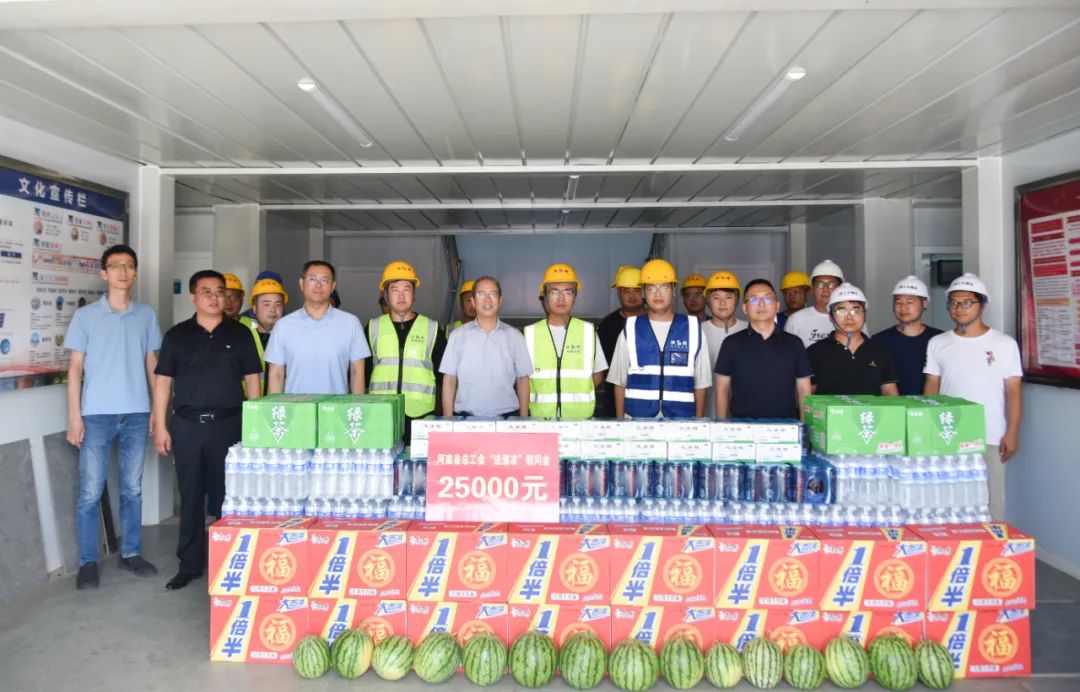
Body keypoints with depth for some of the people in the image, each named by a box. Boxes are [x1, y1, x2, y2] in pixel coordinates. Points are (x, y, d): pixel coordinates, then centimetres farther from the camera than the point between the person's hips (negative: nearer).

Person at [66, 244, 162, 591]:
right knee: (90, 492, 2)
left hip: (136, 414, 2)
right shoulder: (85, 315, 1)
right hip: (97, 414, -2)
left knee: (132, 488, 10)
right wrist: (74, 416, -6)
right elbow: (75, 368, 0)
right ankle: (88, 562, 15)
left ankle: (131, 553, 22)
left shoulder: (147, 315, 6)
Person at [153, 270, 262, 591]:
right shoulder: (176, 335, 6)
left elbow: (252, 379, 5)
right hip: (187, 425, 1)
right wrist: (160, 426, 0)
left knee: (226, 495, 5)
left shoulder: (240, 334, 5)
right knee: (190, 496, 8)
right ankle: (190, 564, 20)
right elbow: (163, 381, 6)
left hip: (228, 423, -1)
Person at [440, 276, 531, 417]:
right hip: (466, 417, 0)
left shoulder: (514, 336, 4)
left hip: (506, 416, 0)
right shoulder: (457, 335, 3)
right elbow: (449, 380, 3)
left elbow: (522, 379, 7)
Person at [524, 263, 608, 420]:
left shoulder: (588, 331, 2)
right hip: (541, 416, 0)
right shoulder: (531, 332, 2)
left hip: (580, 416, 0)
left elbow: (598, 374, 10)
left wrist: (578, 396, -2)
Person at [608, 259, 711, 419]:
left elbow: (700, 383, 9)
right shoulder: (630, 329, 6)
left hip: (682, 419, 0)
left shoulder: (692, 329, 5)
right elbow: (619, 382, 9)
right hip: (637, 418, 0)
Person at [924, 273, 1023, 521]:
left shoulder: (1004, 344, 1)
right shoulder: (938, 344, 6)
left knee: (990, 502, 3)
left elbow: (1013, 392, 1)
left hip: (990, 439, -2)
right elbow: (931, 389, 7)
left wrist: (1012, 433, -6)